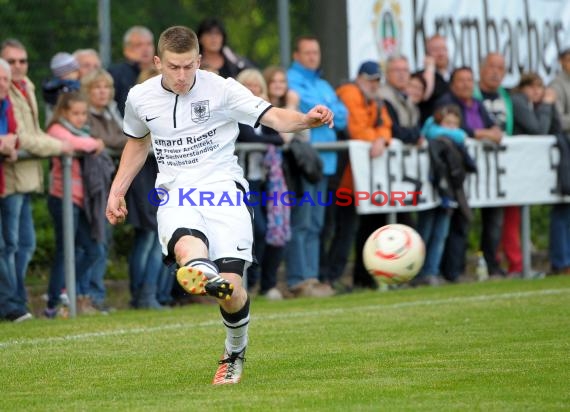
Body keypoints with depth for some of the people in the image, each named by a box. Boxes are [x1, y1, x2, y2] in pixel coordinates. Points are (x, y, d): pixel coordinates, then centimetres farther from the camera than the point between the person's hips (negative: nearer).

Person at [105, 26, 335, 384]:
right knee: (187, 250, -36)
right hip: (175, 194, 2)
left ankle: (235, 355, 16)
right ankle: (205, 277, -71)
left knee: (232, 288, -13)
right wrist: (117, 191, 23)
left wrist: (308, 120, -35)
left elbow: (273, 117, -15)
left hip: (223, 189, -2)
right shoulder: (140, 98, 6)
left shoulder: (221, 89, -5)